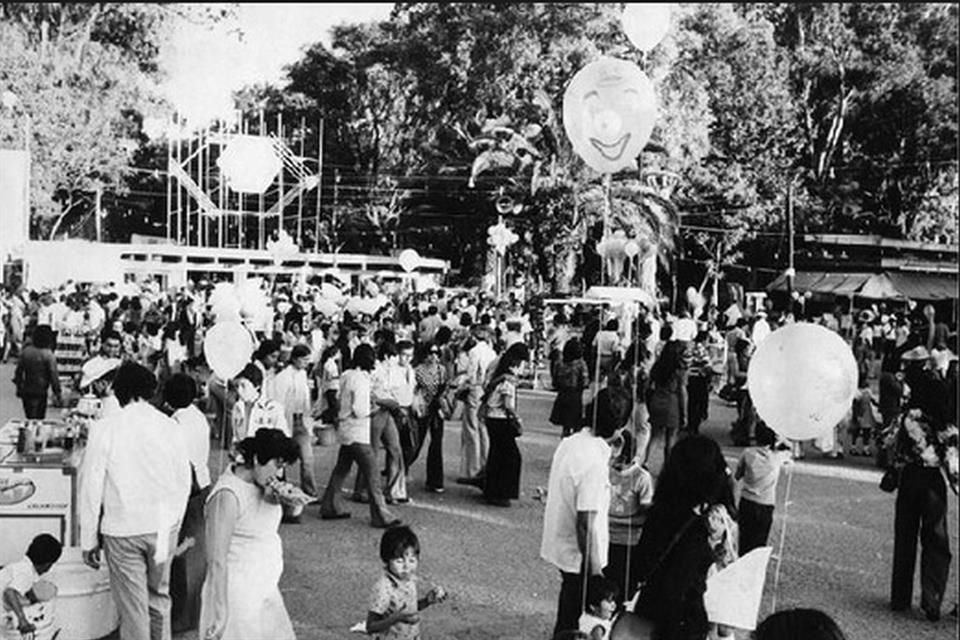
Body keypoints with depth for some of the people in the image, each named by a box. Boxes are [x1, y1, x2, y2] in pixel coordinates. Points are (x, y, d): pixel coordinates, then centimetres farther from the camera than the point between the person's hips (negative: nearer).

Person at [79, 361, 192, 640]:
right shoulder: (170, 426, -3)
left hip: (123, 530, -3)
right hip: (164, 527, 3)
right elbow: (184, 483, 4)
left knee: (132, 607, 6)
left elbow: (91, 488, -7)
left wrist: (89, 540, 2)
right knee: (159, 596, 21)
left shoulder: (105, 429, -10)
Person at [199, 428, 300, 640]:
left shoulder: (261, 484, 3)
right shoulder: (228, 495, -21)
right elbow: (216, 561, -21)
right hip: (237, 594, -9)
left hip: (266, 590, 9)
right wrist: (221, 611, -21)